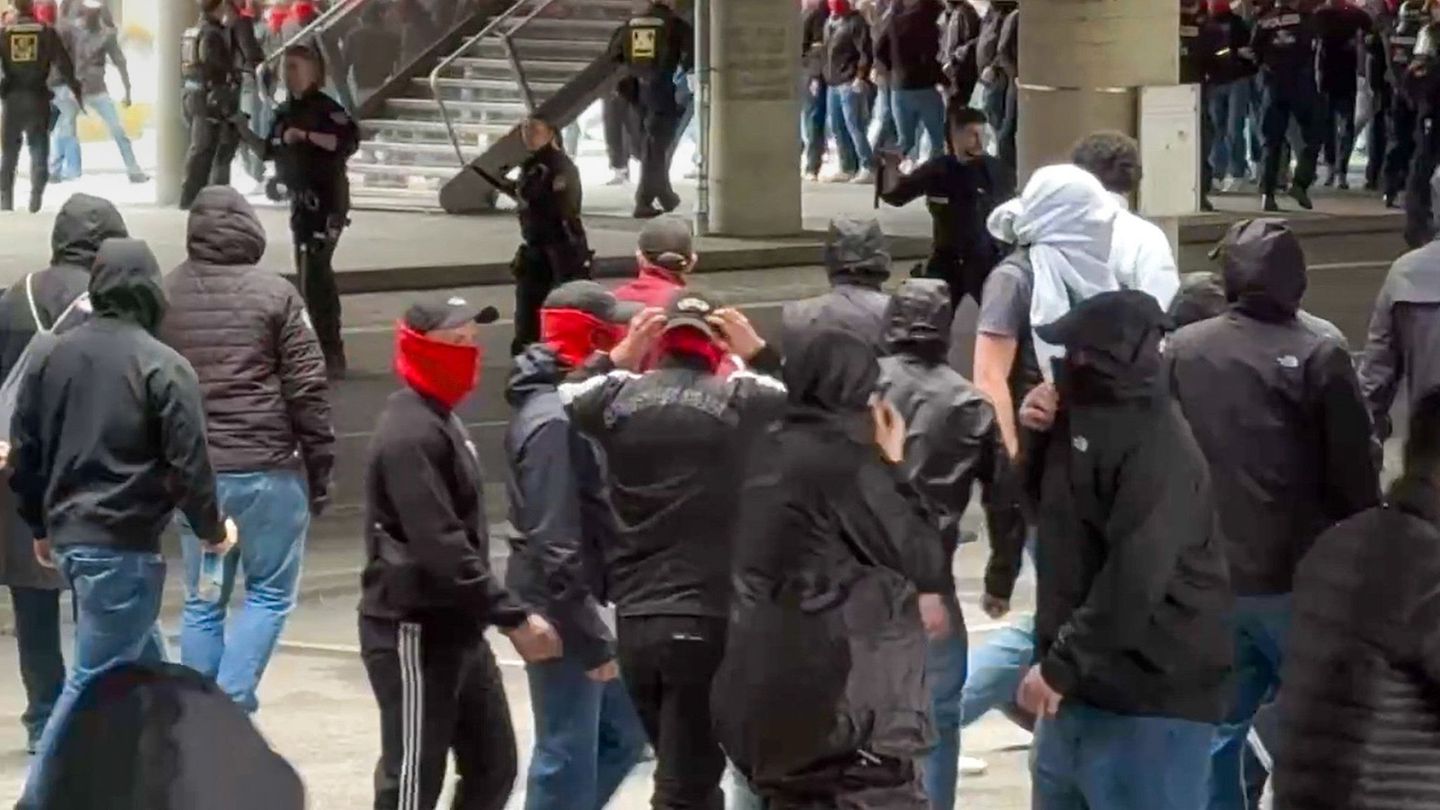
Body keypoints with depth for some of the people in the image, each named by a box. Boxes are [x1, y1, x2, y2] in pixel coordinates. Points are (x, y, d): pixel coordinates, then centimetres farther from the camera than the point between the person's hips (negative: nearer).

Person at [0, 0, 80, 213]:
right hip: (38, 98, -1)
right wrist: (75, 87, 6)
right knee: (38, 148, 8)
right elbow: (63, 63, -3)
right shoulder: (46, 32, -2)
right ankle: (36, 198, -5)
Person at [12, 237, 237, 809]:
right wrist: (211, 529, 4)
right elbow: (187, 461, -12)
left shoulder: (57, 355, 8)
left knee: (144, 660, 18)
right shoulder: (162, 366, -12)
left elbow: (24, 447, 13)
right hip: (124, 545, -7)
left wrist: (40, 525, 25)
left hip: (70, 537, 7)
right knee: (95, 678, -3)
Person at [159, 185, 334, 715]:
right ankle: (231, 702, -6)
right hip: (266, 470, -4)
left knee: (202, 600, 12)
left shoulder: (164, 298, 4)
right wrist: (320, 470, 0)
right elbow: (307, 389, -8)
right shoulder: (274, 295, -7)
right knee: (270, 591, 7)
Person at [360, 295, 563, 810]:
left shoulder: (440, 420, 15)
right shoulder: (410, 434, -19)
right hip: (414, 634, -10)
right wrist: (513, 618, -25)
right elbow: (440, 546, -26)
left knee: (493, 766, 13)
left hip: (456, 628, 10)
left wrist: (502, 615, 18)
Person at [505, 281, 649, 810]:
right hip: (562, 615, -10)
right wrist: (592, 639, -22)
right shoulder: (553, 422, -21)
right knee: (568, 759, -1)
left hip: (580, 605, 10)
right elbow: (555, 545, -24)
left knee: (623, 732, 17)